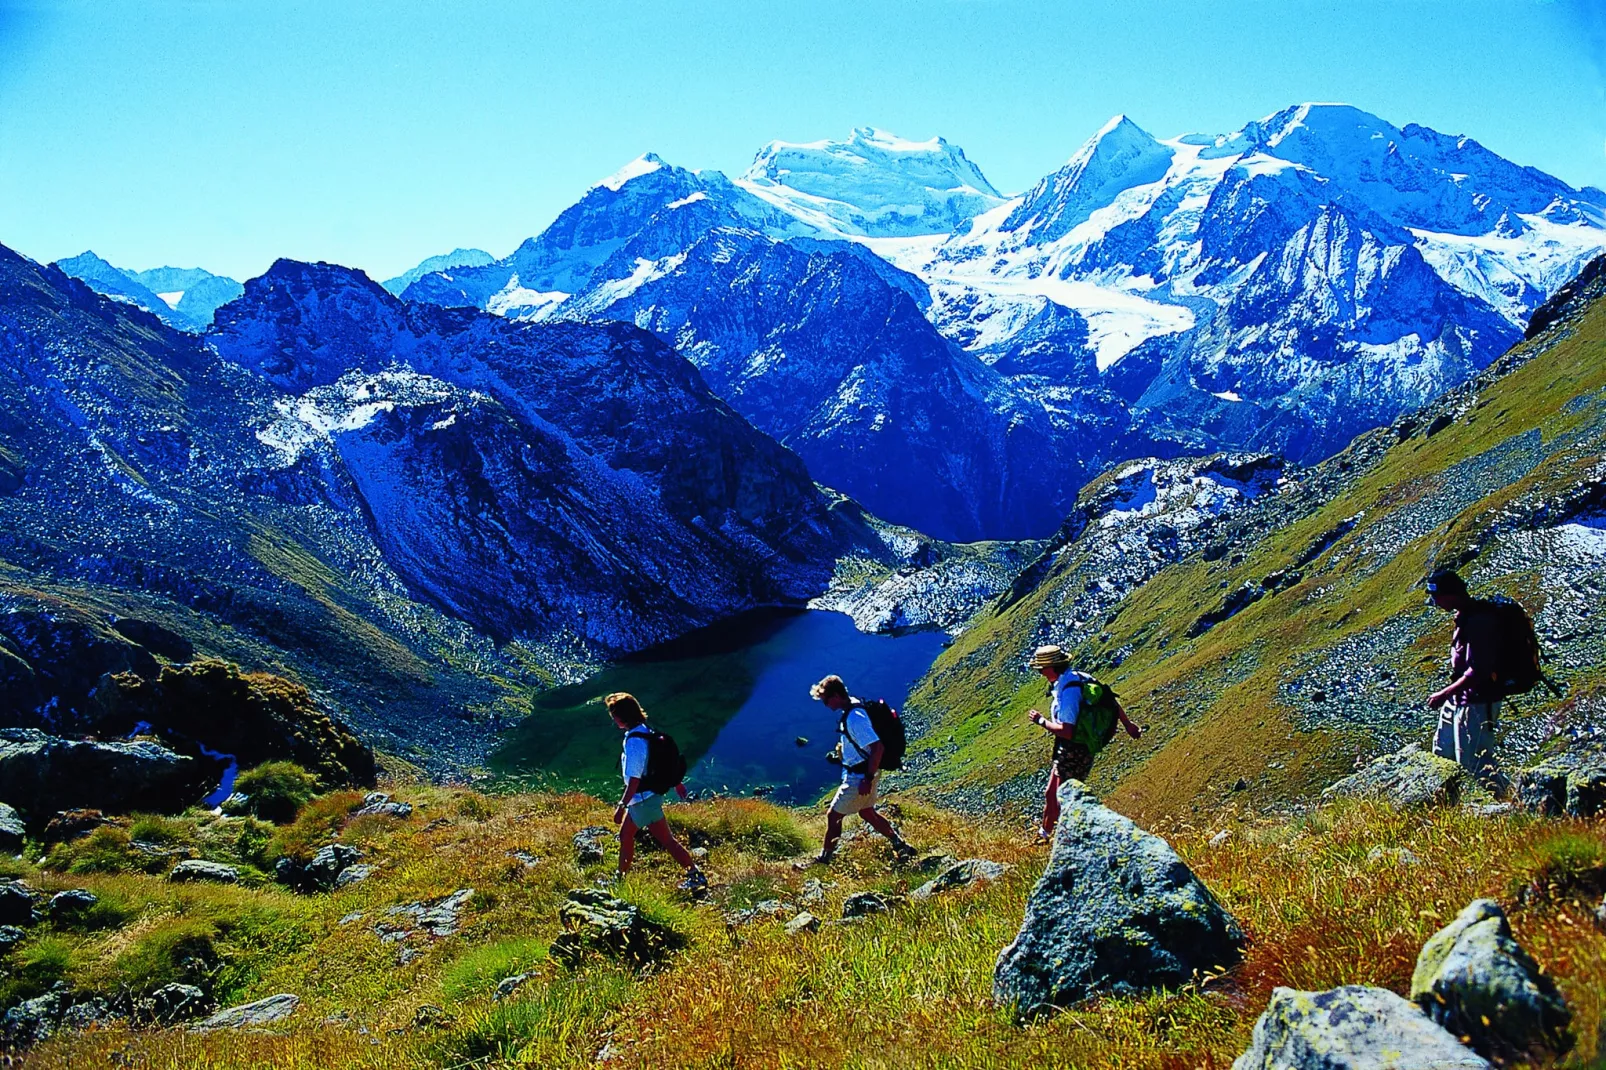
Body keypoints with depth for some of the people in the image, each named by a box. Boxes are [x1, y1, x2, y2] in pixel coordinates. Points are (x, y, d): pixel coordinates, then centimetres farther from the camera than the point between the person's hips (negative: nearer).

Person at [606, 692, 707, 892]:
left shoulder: (634, 741, -25)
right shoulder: (645, 732, 4)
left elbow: (634, 779, -26)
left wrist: (621, 806, -23)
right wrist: (676, 783, 22)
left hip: (644, 799, -10)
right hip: (642, 798, 10)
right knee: (625, 835, 18)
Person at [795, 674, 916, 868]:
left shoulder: (855, 718, -27)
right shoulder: (854, 707, 3)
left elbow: (878, 747, -31)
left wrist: (868, 779, -26)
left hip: (860, 777, -10)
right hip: (860, 772, 10)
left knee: (834, 815, 3)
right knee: (867, 813, 23)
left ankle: (824, 858, 18)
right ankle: (900, 846, 31)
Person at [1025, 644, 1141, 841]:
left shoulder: (1067, 690, -26)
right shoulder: (1076, 678, 3)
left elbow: (1066, 730, -30)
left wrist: (1041, 721, -16)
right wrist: (1128, 725, 19)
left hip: (1073, 752, -10)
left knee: (1064, 801, 2)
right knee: (1051, 794, 21)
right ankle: (1044, 834, 36)